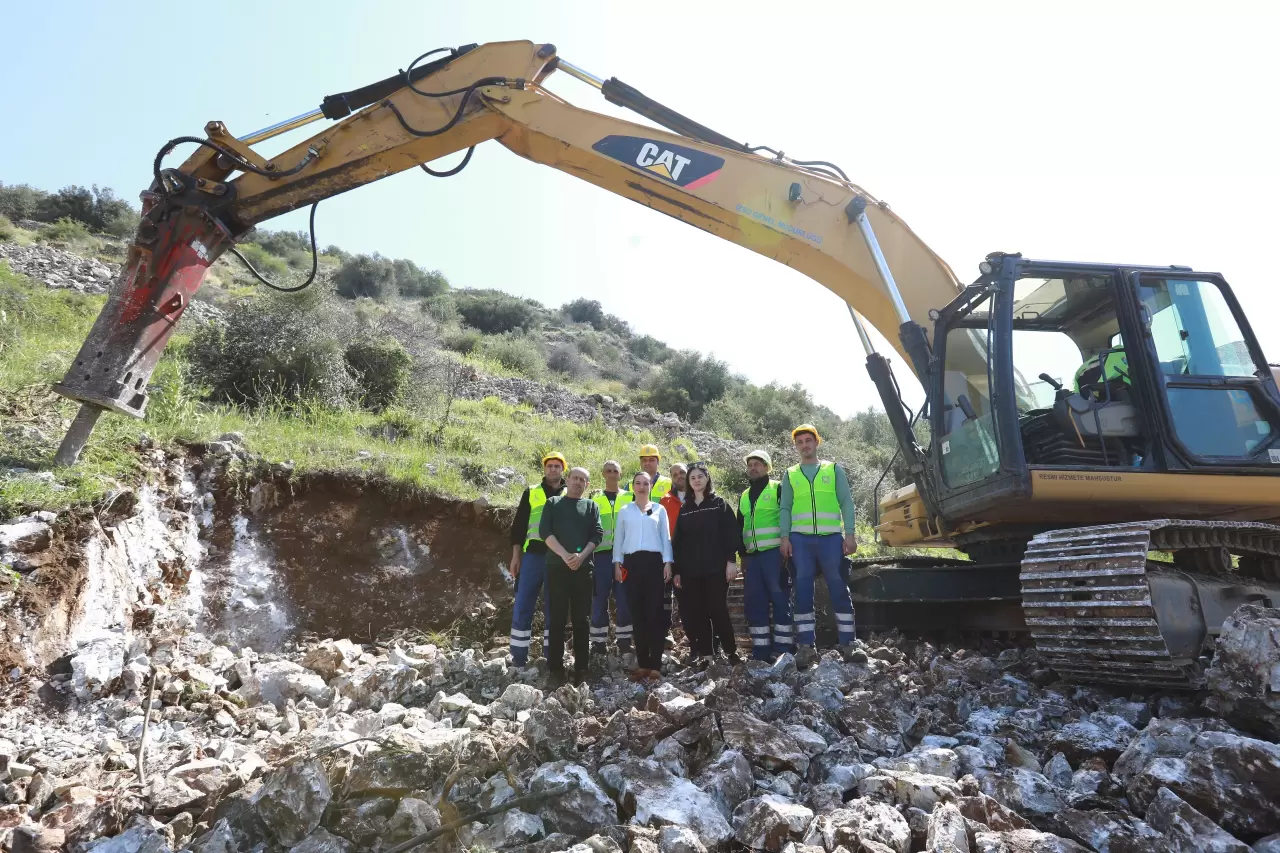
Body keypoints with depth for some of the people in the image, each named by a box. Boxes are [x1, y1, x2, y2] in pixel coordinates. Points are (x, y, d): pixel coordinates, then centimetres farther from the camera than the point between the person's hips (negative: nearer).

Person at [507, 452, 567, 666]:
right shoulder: (531, 493, 9)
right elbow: (519, 526, 9)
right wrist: (516, 556, 2)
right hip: (533, 555, 0)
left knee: (554, 607, 6)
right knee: (523, 605, -1)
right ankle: (519, 655, 7)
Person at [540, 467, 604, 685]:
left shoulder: (591, 506, 15)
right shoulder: (553, 503, 12)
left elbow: (597, 534, 4)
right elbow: (545, 531, -1)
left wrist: (581, 556, -13)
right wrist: (565, 555, -13)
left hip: (583, 567, 1)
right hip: (557, 566, -1)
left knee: (581, 618, 2)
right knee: (557, 617, -2)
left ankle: (581, 667, 6)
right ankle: (555, 666, 2)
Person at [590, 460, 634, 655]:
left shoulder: (630, 498, 10)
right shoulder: (595, 499, 11)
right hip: (602, 554, 0)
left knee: (624, 599, 2)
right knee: (599, 600, 1)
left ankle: (624, 641, 12)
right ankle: (598, 643, 9)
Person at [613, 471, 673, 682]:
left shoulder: (659, 509, 10)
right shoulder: (624, 511, 12)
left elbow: (666, 537, 8)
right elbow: (618, 538, 12)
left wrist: (667, 563, -1)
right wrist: (617, 563, 3)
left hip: (654, 561, -1)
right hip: (632, 562, 1)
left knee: (655, 612, -5)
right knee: (637, 614, 2)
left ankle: (655, 665, -3)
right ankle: (642, 663, 7)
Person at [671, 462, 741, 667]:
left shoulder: (719, 503, 6)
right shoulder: (684, 509, 15)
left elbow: (730, 532, -3)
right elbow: (678, 540, 13)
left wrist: (731, 560, -13)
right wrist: (676, 570, 7)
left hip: (716, 567, -4)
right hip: (690, 570, 4)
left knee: (718, 609, -5)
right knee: (695, 612, 2)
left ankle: (731, 651, 6)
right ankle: (703, 653, 9)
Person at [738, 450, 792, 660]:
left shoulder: (778, 489, 2)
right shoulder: (744, 496, 21)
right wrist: (743, 555, 18)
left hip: (774, 552, -6)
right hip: (752, 555, 6)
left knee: (780, 599, -6)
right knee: (754, 603, 5)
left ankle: (784, 648, -2)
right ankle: (760, 650, 12)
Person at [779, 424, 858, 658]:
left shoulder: (834, 469, 11)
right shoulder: (790, 474, 14)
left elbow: (846, 503, 6)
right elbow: (785, 508, 9)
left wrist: (849, 534, -5)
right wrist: (785, 537, -3)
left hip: (831, 538, -1)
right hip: (800, 539, 1)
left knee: (839, 588, 0)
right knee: (803, 589, 1)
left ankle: (847, 643, 6)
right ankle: (805, 645, 5)